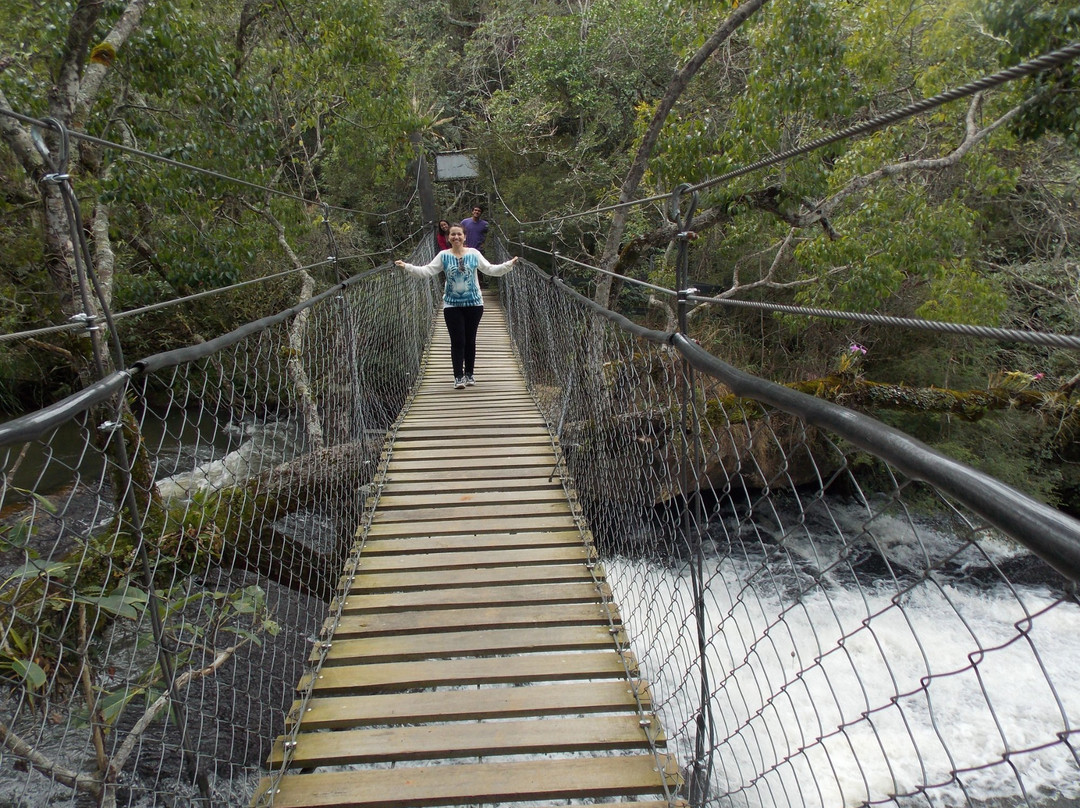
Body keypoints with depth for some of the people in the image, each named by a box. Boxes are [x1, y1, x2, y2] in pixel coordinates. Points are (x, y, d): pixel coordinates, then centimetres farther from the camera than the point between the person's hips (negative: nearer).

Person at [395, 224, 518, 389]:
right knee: (457, 341, -3)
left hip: (474, 303, 1)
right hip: (452, 305, -1)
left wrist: (509, 264, -11)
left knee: (470, 340, 9)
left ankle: (469, 374, 21)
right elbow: (427, 270, -5)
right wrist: (406, 266, -16)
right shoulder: (443, 256, 0)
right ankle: (458, 377, 3)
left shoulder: (474, 254, 1)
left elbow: (490, 269, 1)